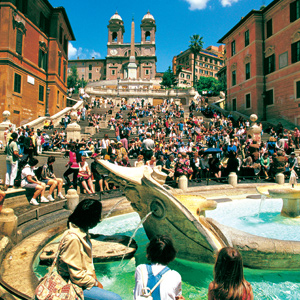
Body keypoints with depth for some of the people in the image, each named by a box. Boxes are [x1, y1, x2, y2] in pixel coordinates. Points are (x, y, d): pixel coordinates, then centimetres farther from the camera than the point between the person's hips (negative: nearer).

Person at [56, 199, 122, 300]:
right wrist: (95, 283, -9)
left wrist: (94, 278, 4)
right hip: (76, 286, -9)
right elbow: (77, 276, -23)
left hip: (84, 278, 9)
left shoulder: (83, 232, 1)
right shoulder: (73, 238, -28)